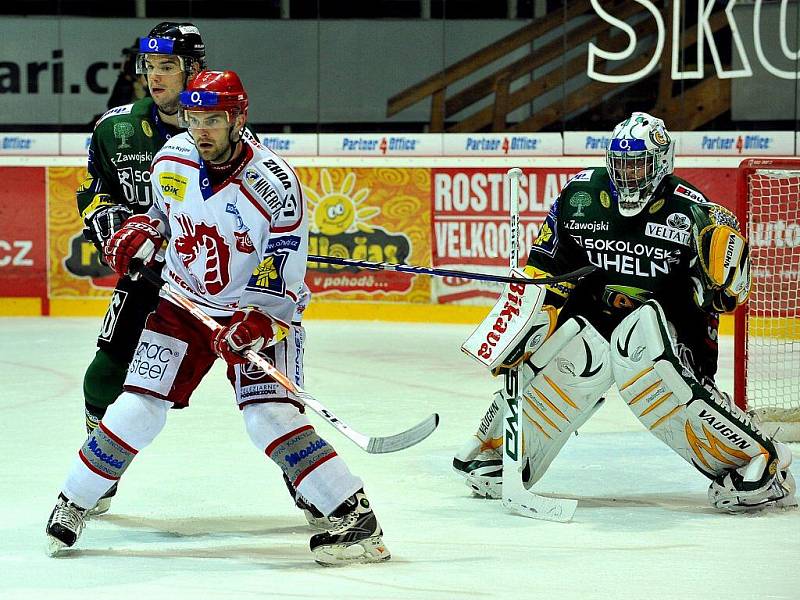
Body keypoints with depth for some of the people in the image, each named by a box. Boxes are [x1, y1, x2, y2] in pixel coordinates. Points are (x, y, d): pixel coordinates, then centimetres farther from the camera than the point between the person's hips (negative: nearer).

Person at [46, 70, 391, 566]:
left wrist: (256, 324, -38)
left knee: (269, 415, -22)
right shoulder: (171, 160, -7)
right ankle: (73, 502, 16)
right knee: (138, 407, -4)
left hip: (259, 312, -4)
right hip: (185, 305, 4)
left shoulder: (275, 185, -23)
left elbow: (281, 286, -21)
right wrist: (143, 232, -4)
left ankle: (357, 520, -20)